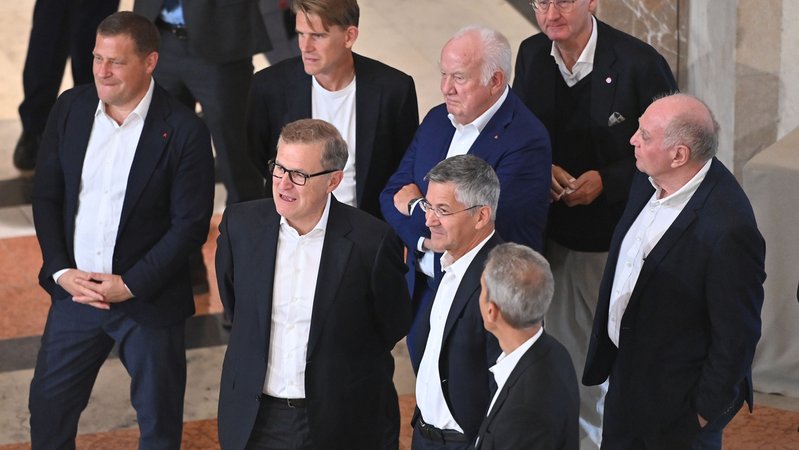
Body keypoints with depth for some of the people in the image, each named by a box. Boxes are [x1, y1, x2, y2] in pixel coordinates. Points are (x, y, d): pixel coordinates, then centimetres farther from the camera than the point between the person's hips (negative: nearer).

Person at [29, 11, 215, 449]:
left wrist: (130, 285, -17)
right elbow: (46, 195, 3)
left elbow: (190, 225, -14)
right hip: (74, 288, 4)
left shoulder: (184, 131, -17)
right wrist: (59, 269, -9)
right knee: (48, 404, 15)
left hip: (149, 298, -4)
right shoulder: (70, 108, -4)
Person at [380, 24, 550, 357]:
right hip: (423, 291, 6)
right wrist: (424, 237, -16)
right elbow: (392, 195, 5)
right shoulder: (437, 120, 4)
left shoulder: (526, 140, -20)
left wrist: (415, 207, -12)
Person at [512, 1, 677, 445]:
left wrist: (606, 181, -20)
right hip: (555, 236, 5)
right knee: (567, 349, 17)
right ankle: (588, 437, 36)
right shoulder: (531, 55, -1)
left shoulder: (639, 63, -18)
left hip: (618, 238, -5)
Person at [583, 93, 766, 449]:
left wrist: (707, 410, -13)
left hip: (677, 398, -7)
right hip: (626, 367, 7)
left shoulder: (729, 231, -32)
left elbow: (736, 336, -22)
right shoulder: (649, 180, -7)